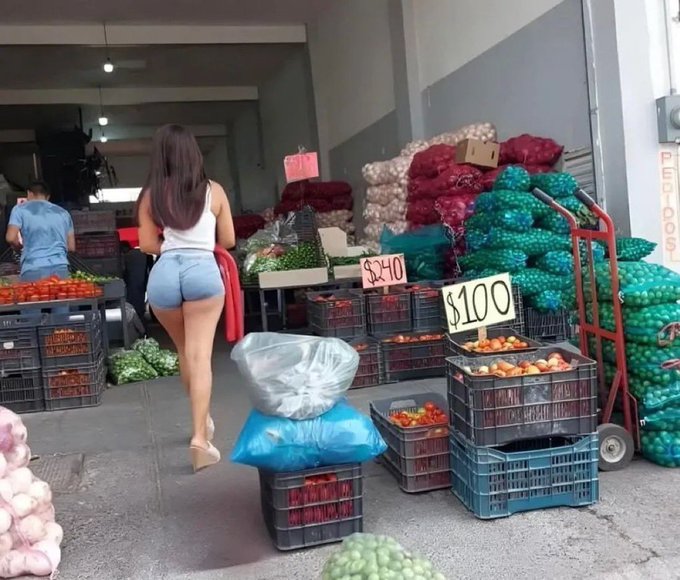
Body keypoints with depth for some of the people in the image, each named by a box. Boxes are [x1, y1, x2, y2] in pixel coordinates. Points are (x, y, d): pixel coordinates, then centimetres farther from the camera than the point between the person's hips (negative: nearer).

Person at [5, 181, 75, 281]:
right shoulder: (63, 212, 19)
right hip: (60, 268, 3)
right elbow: (71, 247, 17)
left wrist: (20, 245, 17)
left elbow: (11, 238, -3)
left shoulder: (20, 209, 9)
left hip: (33, 270, -3)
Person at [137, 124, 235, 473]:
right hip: (203, 271, -2)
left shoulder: (151, 195, 7)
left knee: (185, 352, 21)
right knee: (200, 355, -3)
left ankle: (203, 419, 38)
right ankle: (200, 436, -14)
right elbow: (228, 241, 12)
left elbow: (147, 245, 7)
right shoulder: (213, 191, 7)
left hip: (163, 274, 2)